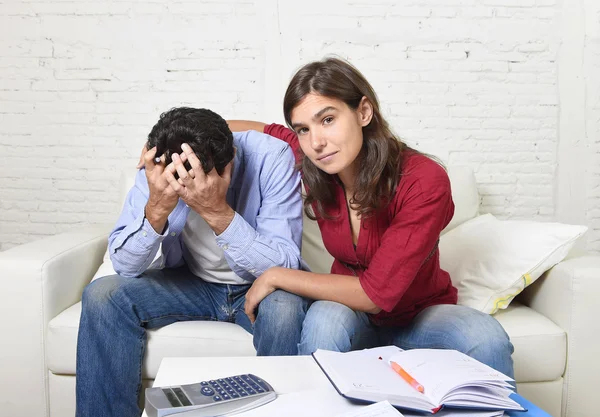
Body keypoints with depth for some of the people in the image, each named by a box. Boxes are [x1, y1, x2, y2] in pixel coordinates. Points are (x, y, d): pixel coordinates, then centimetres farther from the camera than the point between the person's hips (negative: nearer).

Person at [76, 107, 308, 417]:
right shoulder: (157, 170, -16)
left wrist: (218, 212, -41)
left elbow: (286, 267, -28)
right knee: (102, 296, -16)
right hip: (193, 284, 3)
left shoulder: (271, 158, -25)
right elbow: (124, 266, -15)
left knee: (284, 306, -35)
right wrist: (156, 208, -34)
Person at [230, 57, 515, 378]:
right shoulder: (313, 166, -14)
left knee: (488, 341, -32)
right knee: (324, 321, -33)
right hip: (351, 310, 2)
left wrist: (276, 277, -22)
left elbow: (376, 293, -28)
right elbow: (264, 131, 9)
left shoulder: (425, 182, -27)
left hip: (421, 313, -2)